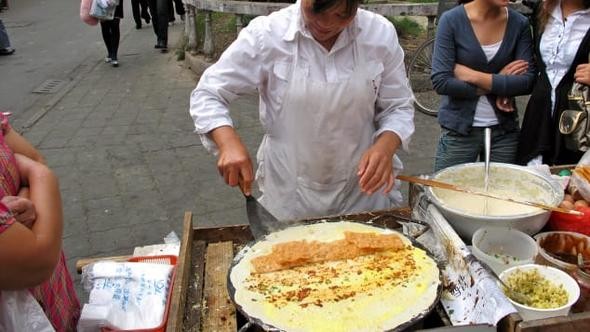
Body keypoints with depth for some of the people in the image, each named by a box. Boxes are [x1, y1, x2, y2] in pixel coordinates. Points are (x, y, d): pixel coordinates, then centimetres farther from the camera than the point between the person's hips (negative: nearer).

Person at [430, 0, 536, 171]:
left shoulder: (519, 23, -1)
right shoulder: (452, 20, -10)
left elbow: (527, 81, -9)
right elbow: (441, 82, -17)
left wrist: (473, 76, -17)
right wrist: (501, 84, -11)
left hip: (504, 130, 3)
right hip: (458, 131, -3)